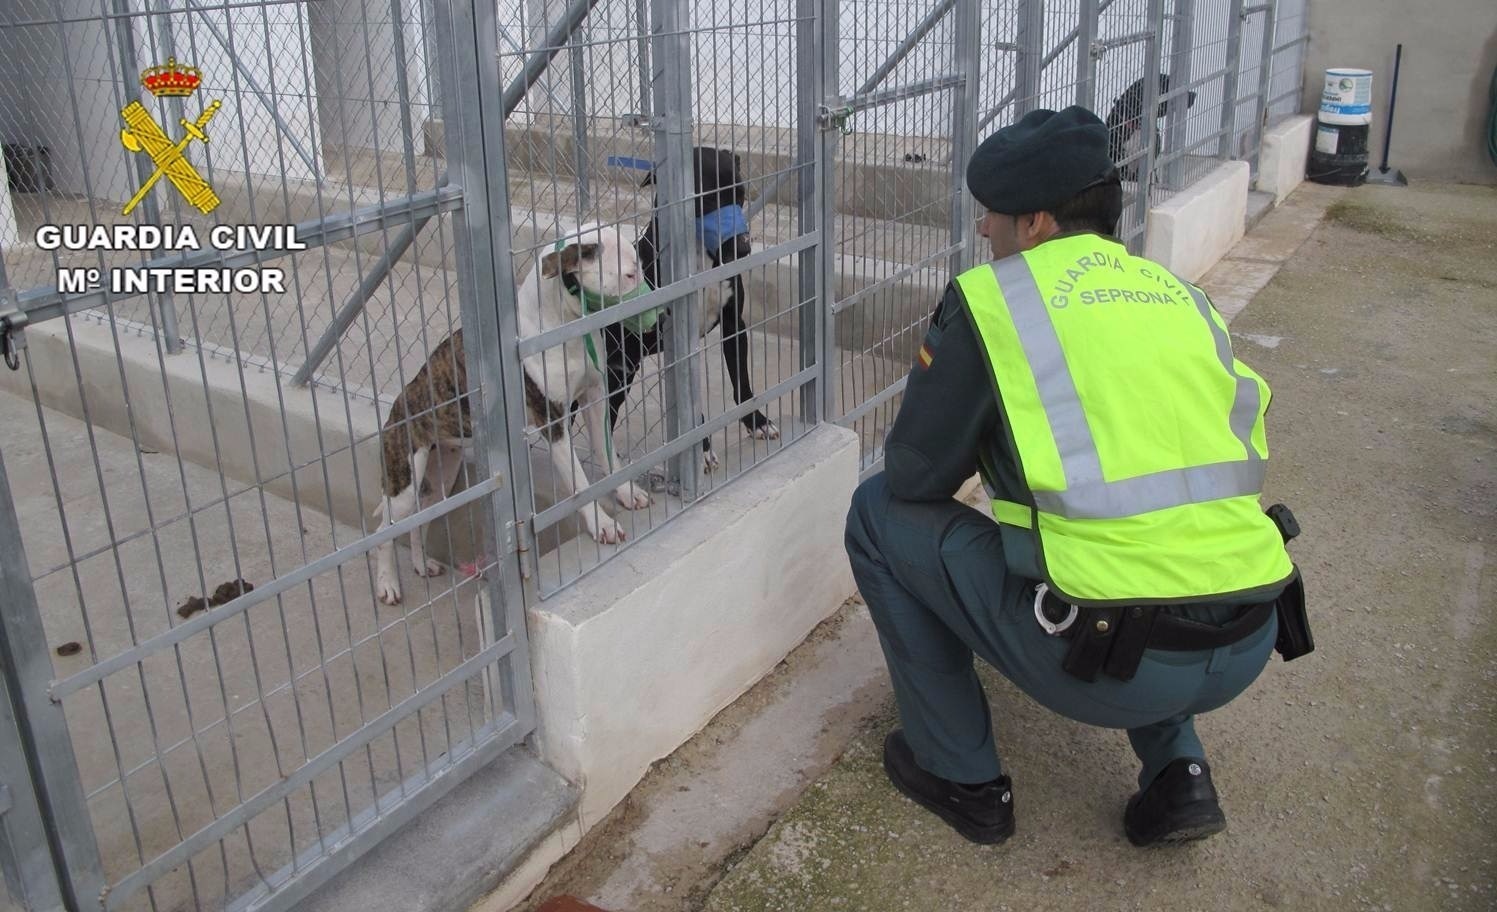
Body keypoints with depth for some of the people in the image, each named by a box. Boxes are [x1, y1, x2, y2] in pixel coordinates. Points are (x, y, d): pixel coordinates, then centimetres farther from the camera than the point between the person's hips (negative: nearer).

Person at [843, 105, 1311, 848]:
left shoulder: (991, 295, -1)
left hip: (1116, 659, -6)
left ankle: (961, 777, 19)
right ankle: (1177, 771, 22)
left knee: (880, 515, 12)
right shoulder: (1180, 294, 16)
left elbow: (912, 478, 2)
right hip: (1247, 647, 7)